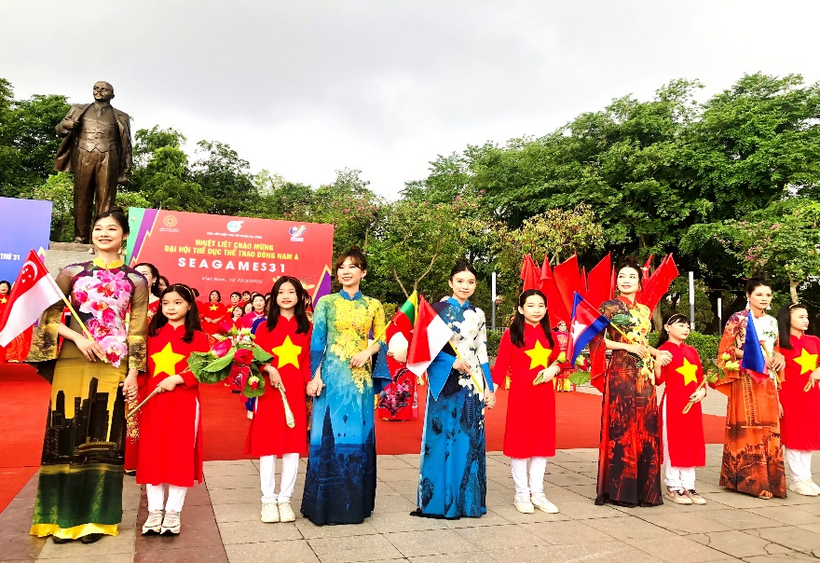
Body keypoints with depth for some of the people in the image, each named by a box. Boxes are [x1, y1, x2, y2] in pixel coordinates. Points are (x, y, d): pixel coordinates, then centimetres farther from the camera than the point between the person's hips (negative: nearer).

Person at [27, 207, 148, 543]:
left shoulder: (135, 280, 6)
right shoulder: (72, 272, 7)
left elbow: (137, 331, 4)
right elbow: (49, 316, 5)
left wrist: (133, 373, -2)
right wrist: (77, 337, -11)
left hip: (113, 368, 0)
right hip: (72, 363, 1)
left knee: (104, 442, 3)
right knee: (67, 439, 3)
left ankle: (94, 518, 14)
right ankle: (63, 516, 15)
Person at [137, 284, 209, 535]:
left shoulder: (198, 337, 1)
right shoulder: (153, 334, 12)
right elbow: (145, 368, 9)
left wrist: (177, 379, -18)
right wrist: (141, 396, -1)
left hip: (184, 403, -3)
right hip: (153, 402, 3)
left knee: (180, 456, 1)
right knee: (152, 455, 5)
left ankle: (173, 512, 12)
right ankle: (154, 512, 16)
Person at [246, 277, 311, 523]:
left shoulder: (305, 327, 7)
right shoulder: (265, 326, 5)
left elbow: (308, 362, 7)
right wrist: (268, 368, -16)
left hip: (296, 393, 1)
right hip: (270, 392, -1)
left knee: (293, 446, 4)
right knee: (268, 445, 2)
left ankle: (285, 499, 15)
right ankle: (268, 499, 13)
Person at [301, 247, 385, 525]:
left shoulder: (373, 305, 8)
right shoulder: (326, 303, 3)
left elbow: (381, 338, 10)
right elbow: (317, 341, -3)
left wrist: (367, 352, -10)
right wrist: (315, 376, -12)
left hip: (361, 377, 2)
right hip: (331, 375, -2)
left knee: (358, 434, 6)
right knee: (329, 433, -1)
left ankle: (355, 502, 20)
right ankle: (326, 503, 11)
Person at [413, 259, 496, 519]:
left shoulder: (478, 315, 12)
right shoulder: (439, 309, -2)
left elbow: (482, 354, 14)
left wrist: (489, 387, 10)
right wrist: (452, 362, -17)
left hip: (473, 384, 4)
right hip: (446, 384, -4)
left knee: (471, 440, 7)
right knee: (442, 439, -2)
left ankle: (467, 500, 17)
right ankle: (439, 500, 10)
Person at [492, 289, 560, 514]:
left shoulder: (548, 335, 8)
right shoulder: (512, 334, -5)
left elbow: (557, 360, 16)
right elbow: (501, 365, -6)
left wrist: (554, 368, -7)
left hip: (544, 395, 5)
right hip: (520, 395, -5)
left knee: (542, 442, 10)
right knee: (519, 442, 3)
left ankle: (537, 493, 21)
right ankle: (521, 494, 15)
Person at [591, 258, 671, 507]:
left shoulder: (644, 310, 16)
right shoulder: (610, 306, -3)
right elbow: (595, 339, -10)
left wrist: (657, 353, 5)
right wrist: (627, 346, -12)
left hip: (644, 374, 6)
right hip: (621, 373, -6)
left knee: (645, 429, 6)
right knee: (621, 428, -6)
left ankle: (643, 488, 15)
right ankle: (619, 489, 3)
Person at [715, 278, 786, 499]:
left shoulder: (772, 322, 14)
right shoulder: (737, 319, -4)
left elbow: (776, 348, 23)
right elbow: (725, 350, -7)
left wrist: (779, 356, 0)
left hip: (767, 380, 6)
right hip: (745, 379, -6)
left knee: (769, 428, 4)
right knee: (748, 428, -6)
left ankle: (768, 479, 13)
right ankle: (750, 480, 0)